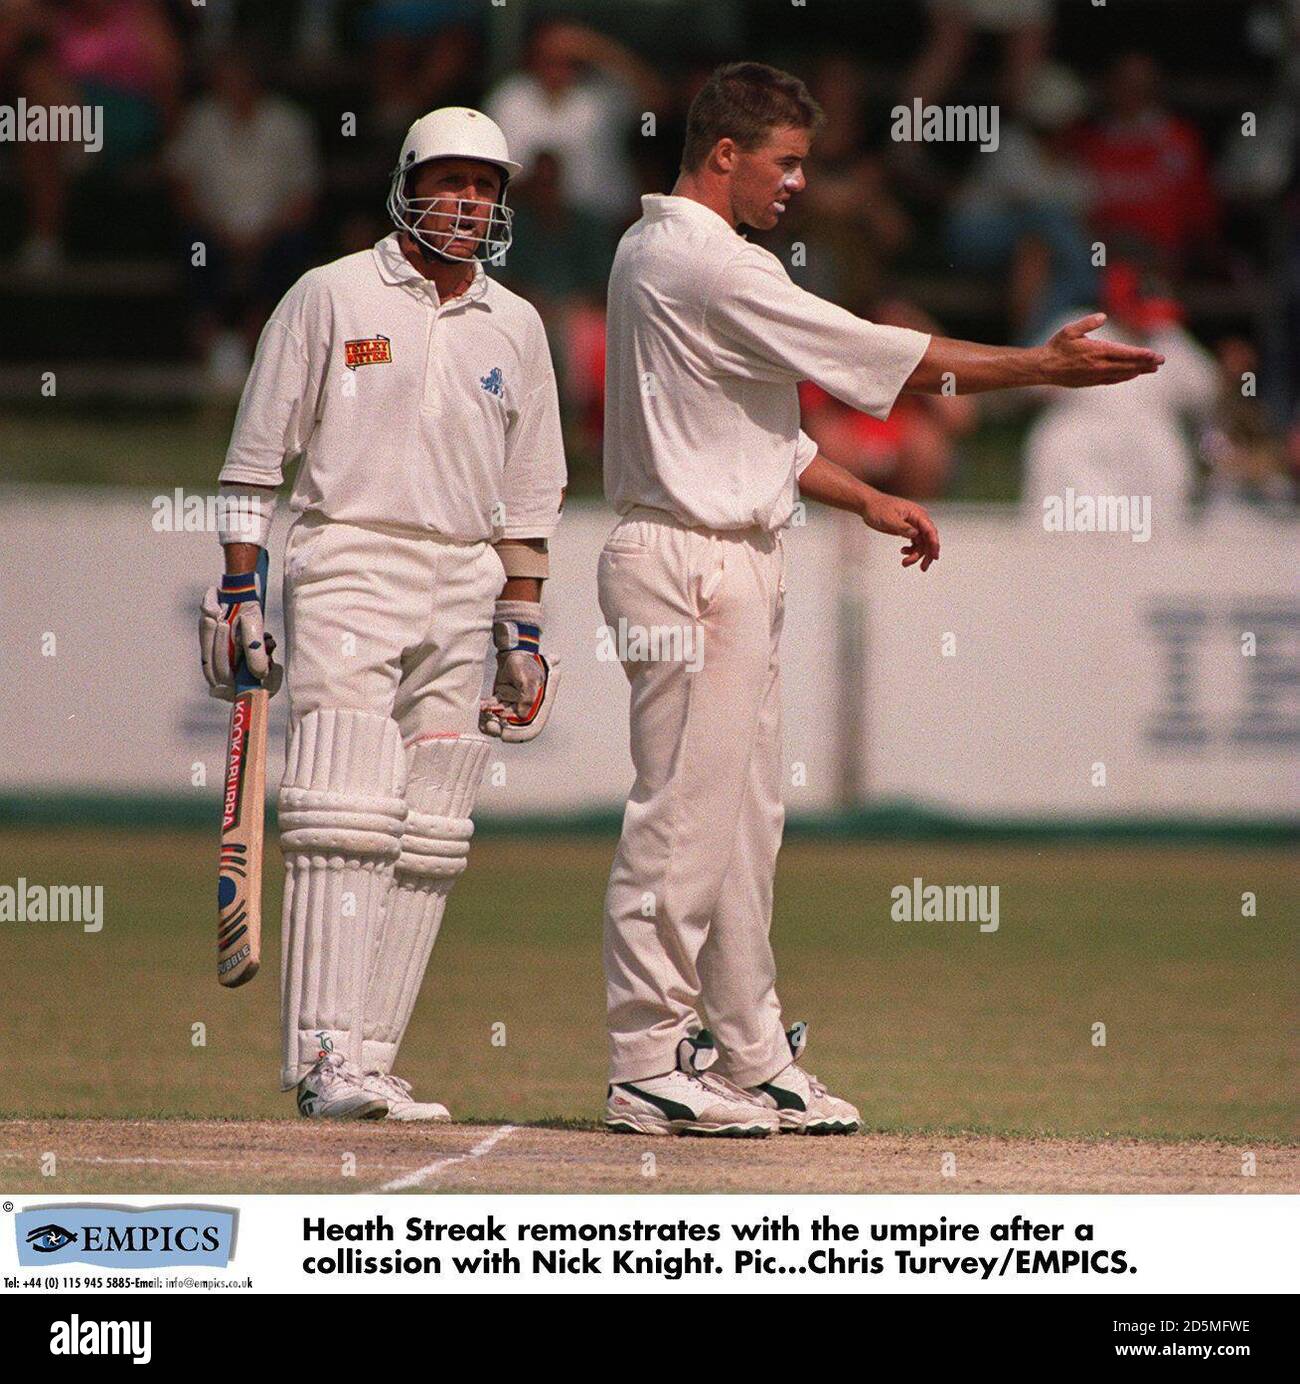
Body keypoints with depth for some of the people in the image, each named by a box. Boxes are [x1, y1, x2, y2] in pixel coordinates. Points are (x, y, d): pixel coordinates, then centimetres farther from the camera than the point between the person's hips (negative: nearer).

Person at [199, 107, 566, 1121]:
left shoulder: (515, 327, 14)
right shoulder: (332, 297, 2)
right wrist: (238, 587, -4)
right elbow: (258, 453, 2)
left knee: (428, 840, 0)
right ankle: (324, 1061, -19)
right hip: (349, 566, -5)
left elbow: (529, 495, 18)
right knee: (348, 815, -15)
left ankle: (371, 1063, 2)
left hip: (463, 587, 5)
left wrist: (522, 631, 13)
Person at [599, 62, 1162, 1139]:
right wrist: (1044, 365, -11)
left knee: (743, 820, 12)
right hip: (690, 564, -11)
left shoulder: (657, 251, 17)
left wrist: (865, 498, 20)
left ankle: (753, 1059, 15)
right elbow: (878, 359, -16)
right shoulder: (710, 268, -16)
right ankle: (650, 1069, -4)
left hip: (732, 561, 11)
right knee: (685, 817, -7)